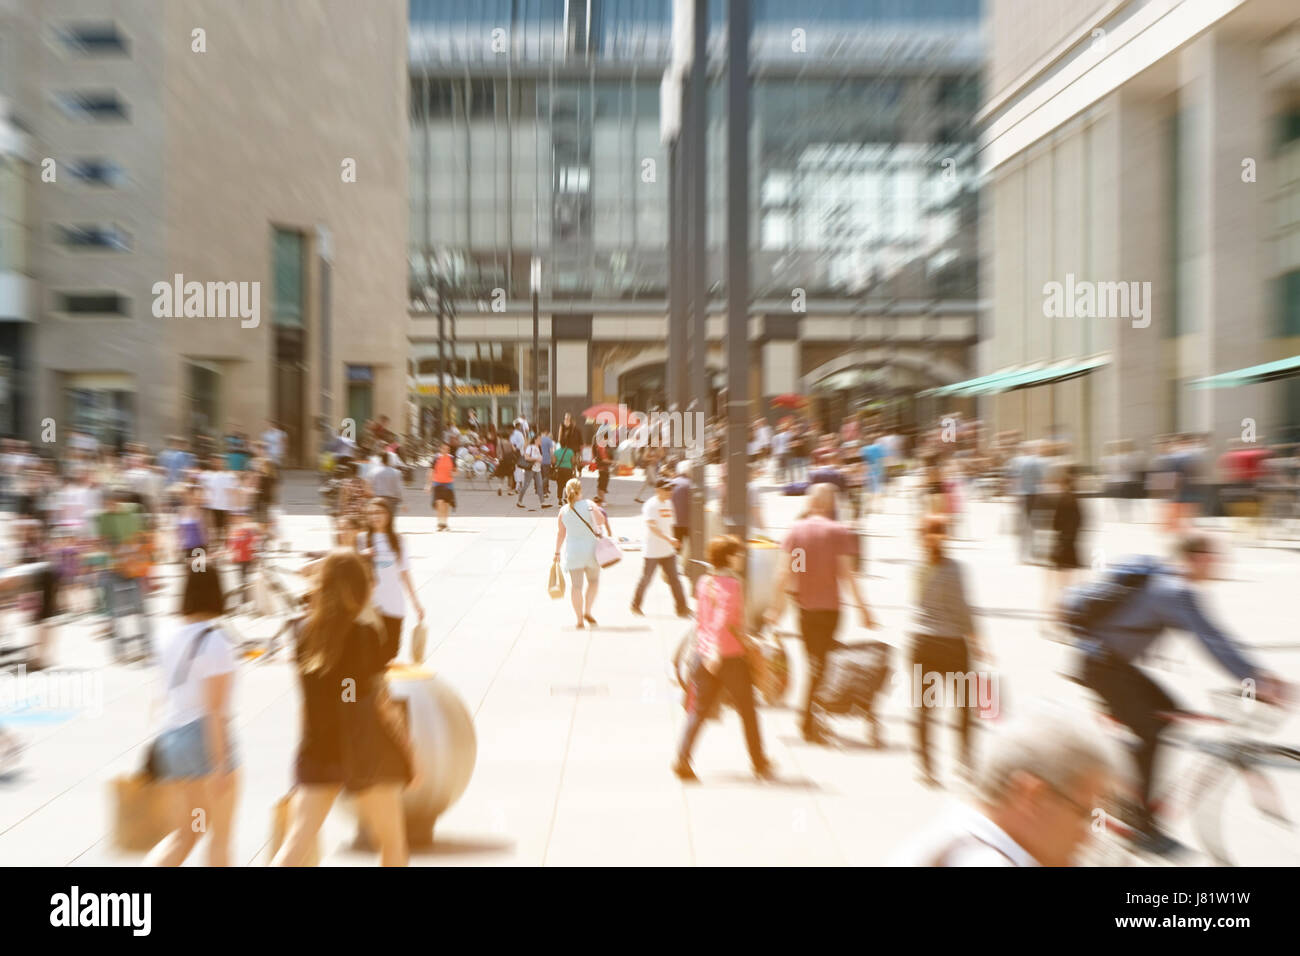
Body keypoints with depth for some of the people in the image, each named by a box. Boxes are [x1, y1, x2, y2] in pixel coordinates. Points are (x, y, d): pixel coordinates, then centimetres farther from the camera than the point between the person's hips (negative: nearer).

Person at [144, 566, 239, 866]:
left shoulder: (171, 638, 5)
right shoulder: (216, 641, -18)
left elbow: (167, 699, 14)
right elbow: (214, 709, -20)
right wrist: (220, 765, -16)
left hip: (170, 738, 7)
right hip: (206, 740, -7)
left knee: (185, 833, 20)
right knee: (221, 836, 11)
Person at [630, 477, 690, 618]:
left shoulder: (668, 503, 10)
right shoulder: (651, 505, -15)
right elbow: (652, 526, -26)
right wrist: (669, 539, -36)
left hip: (668, 551, 7)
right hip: (653, 551, -6)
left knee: (674, 579, 3)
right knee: (646, 579, 7)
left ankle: (682, 609, 7)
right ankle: (636, 606, 26)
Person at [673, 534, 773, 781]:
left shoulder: (703, 582, 5)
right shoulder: (732, 584, -16)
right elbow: (722, 621, -25)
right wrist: (716, 653, -25)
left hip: (704, 655, 6)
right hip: (730, 657, -6)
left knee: (699, 709, 11)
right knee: (747, 710, 12)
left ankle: (682, 760, 6)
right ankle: (759, 764, 25)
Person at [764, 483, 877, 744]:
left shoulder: (796, 529, 0)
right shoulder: (839, 531, -8)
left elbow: (783, 572, -5)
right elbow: (846, 574, -14)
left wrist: (776, 605, -1)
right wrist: (862, 607, -7)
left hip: (803, 605, 4)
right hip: (828, 606, -4)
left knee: (814, 658, 19)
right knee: (819, 661, 6)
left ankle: (811, 720, 28)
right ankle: (808, 721, 4)